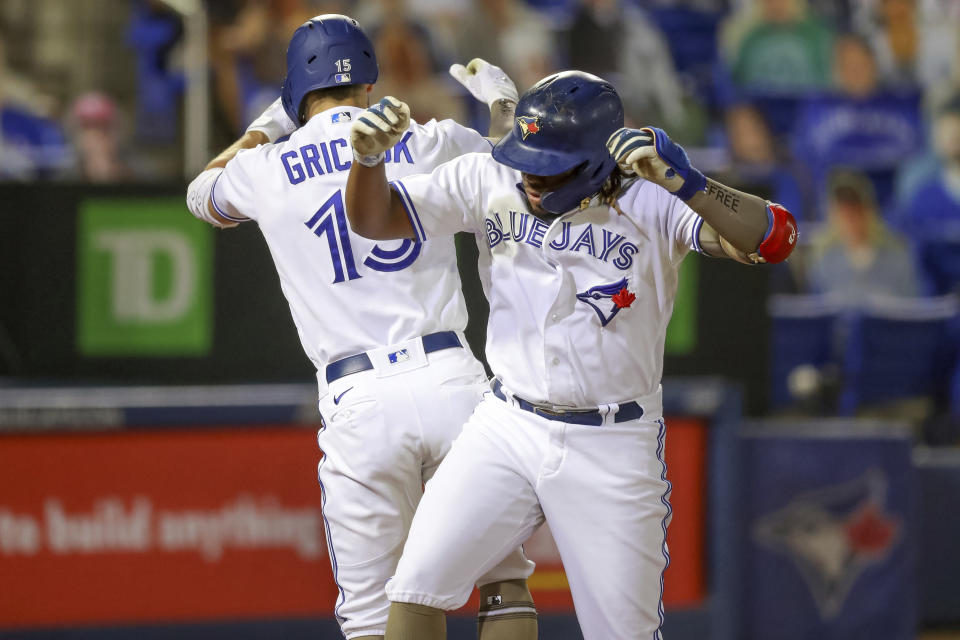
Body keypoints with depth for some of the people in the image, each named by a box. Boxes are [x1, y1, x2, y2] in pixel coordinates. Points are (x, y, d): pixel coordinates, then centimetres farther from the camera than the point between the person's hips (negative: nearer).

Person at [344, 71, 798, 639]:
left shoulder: (650, 201, -14)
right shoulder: (489, 183, -4)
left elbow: (776, 240, -26)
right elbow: (376, 219, 1)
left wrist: (682, 182, -41)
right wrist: (370, 157, -21)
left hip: (613, 449, -3)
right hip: (507, 429, 3)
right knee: (419, 583, -10)